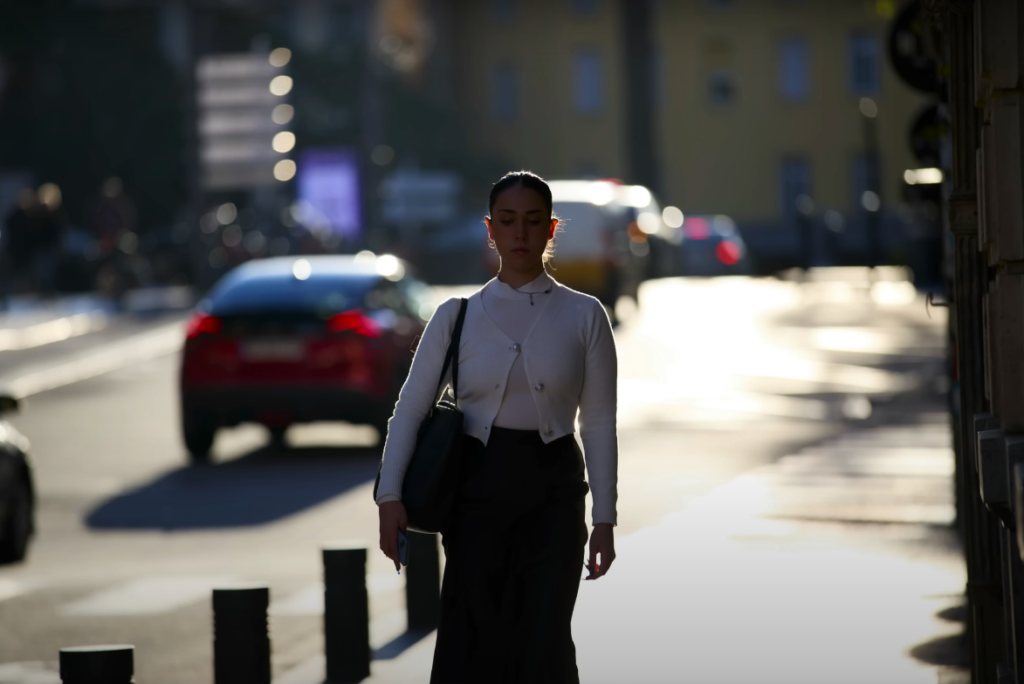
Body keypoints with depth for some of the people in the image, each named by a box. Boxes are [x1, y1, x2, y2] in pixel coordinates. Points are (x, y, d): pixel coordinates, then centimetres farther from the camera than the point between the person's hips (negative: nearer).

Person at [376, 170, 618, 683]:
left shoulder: (583, 316, 3)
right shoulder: (457, 317, 5)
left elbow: (599, 423, 2)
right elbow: (411, 408, 1)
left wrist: (604, 517, -2)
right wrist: (390, 496, -11)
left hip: (553, 492, -1)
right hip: (478, 491, 1)